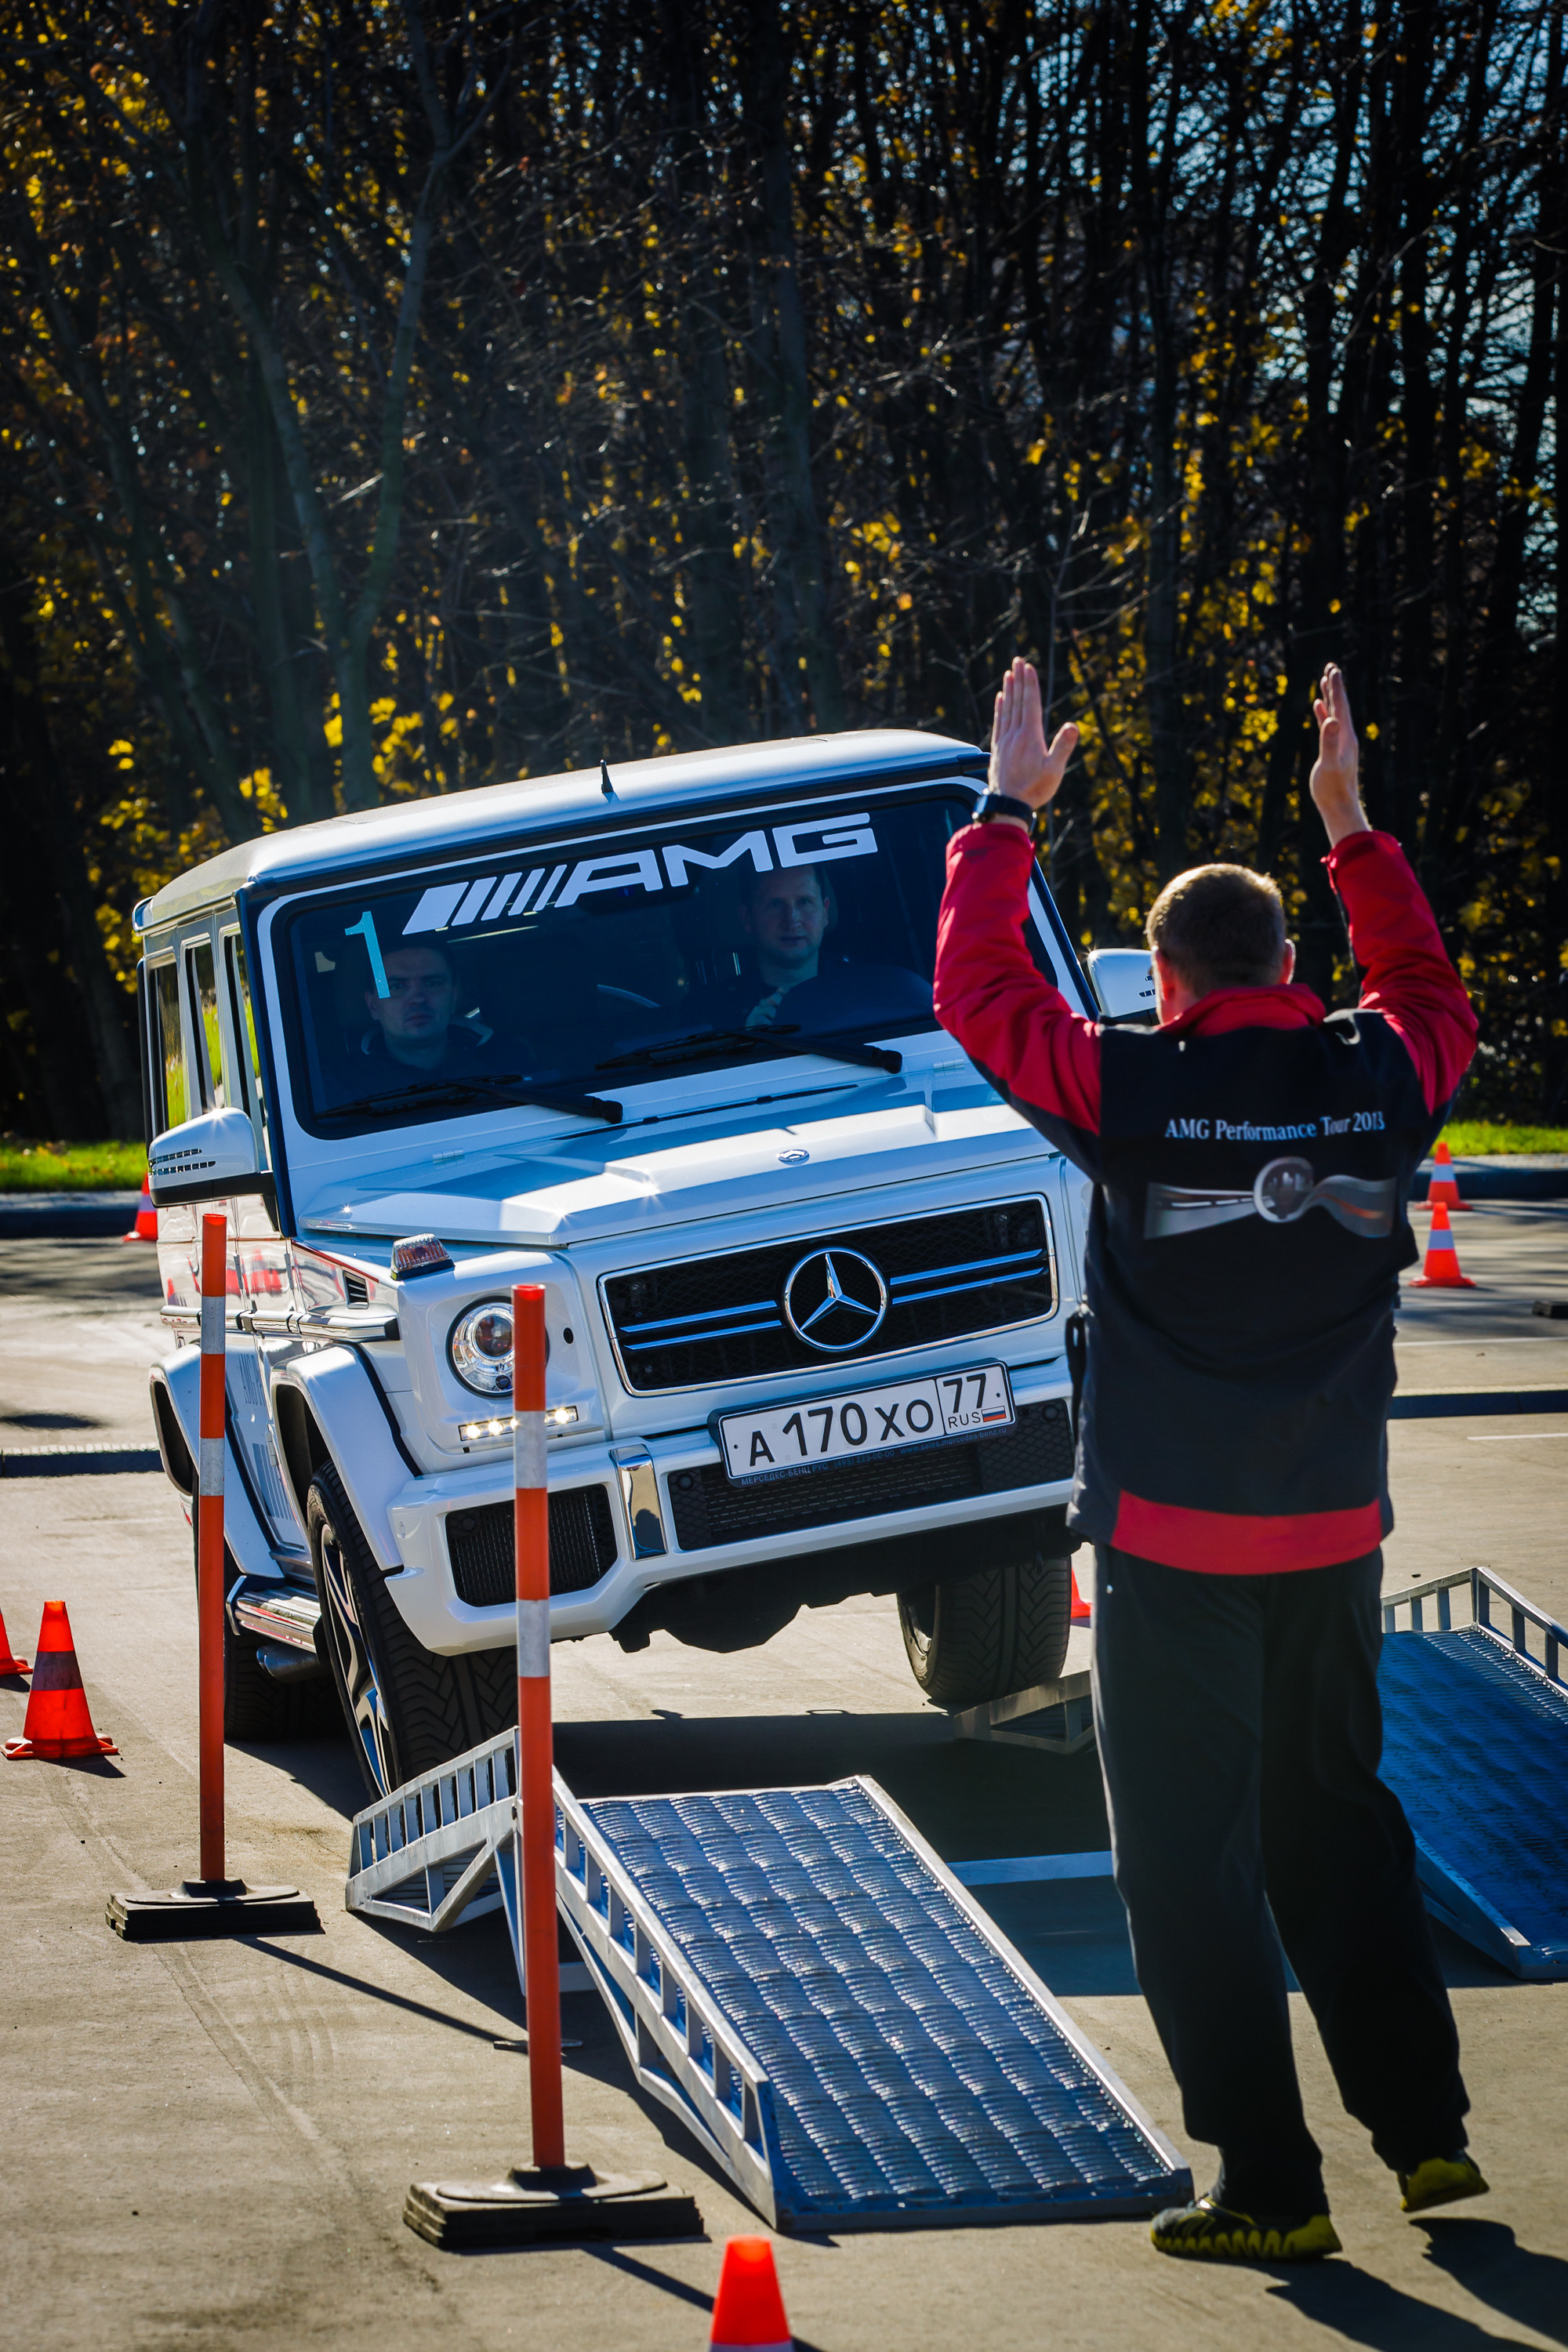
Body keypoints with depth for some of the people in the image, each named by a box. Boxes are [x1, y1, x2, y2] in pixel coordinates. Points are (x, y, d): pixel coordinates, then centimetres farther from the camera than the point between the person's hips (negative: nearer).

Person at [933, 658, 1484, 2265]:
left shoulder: (1131, 1091, -12)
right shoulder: (1377, 1079, -2)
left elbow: (975, 988, 2)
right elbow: (1427, 989, 22)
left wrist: (1006, 813, 12)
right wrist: (1352, 828, 28)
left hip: (1172, 1540, -4)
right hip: (1335, 1529, 4)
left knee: (1190, 1858, 2)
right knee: (1337, 1820, 20)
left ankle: (1270, 2188, 1)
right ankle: (1426, 2128, 21)